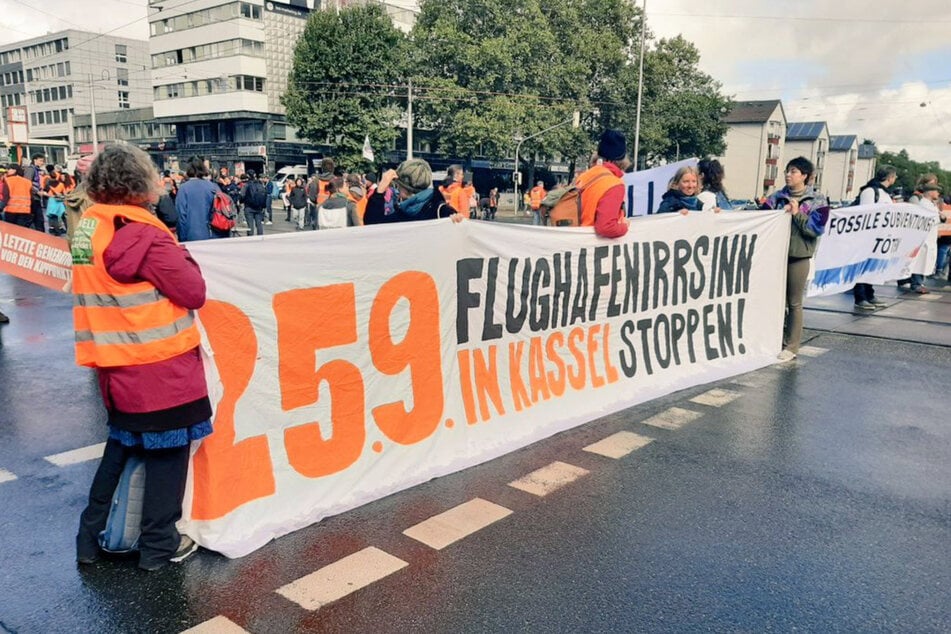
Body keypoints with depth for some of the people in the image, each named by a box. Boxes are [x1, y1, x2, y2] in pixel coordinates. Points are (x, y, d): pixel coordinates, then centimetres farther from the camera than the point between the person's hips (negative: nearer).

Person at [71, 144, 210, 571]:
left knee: (121, 445, 23)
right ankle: (159, 545, 19)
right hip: (159, 364, -7)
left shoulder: (87, 228, 5)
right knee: (167, 451, 8)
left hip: (115, 365, 7)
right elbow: (195, 292, -14)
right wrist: (180, 255, 1)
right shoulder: (145, 236, -18)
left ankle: (92, 536, 30)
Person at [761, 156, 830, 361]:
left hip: (798, 257, -3)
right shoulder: (777, 197, 8)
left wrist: (796, 214, -14)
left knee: (794, 303, 4)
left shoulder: (817, 200, 0)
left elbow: (816, 229, -10)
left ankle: (791, 347, 12)